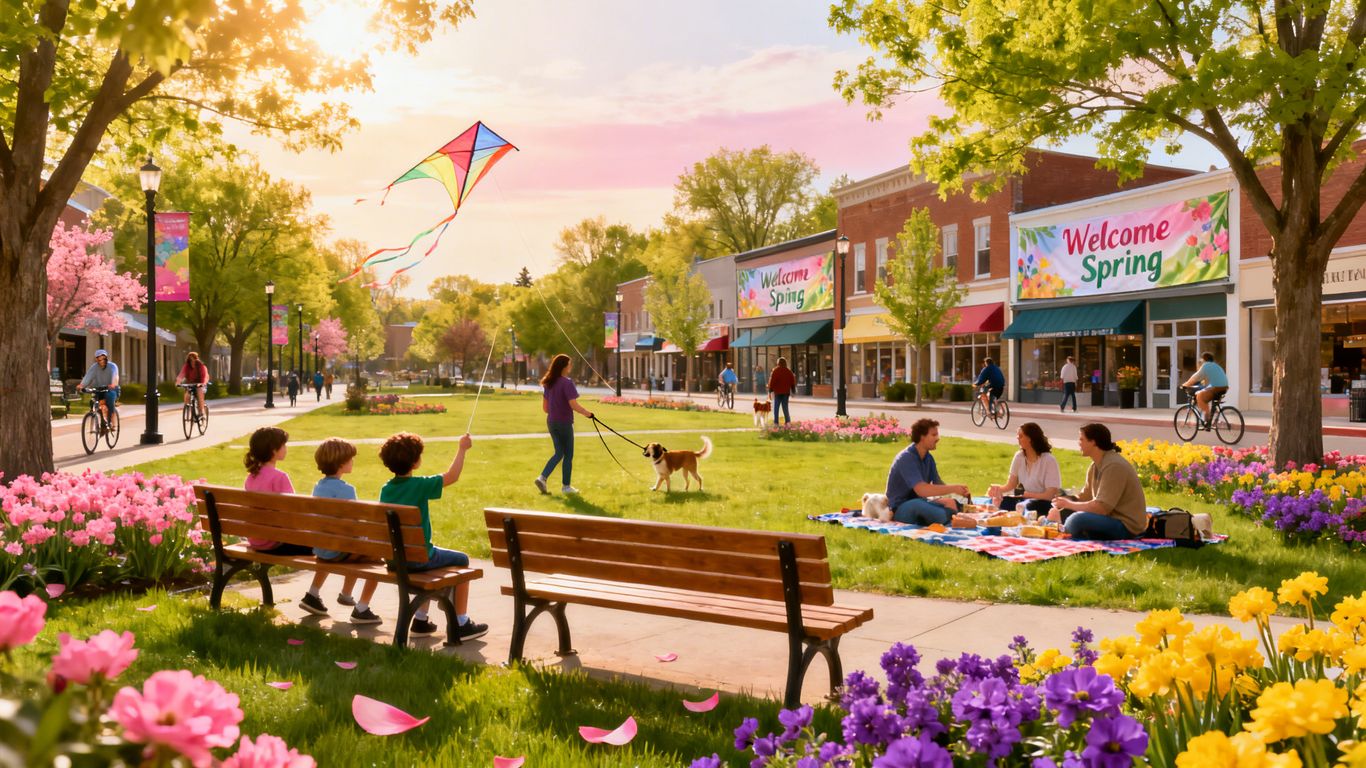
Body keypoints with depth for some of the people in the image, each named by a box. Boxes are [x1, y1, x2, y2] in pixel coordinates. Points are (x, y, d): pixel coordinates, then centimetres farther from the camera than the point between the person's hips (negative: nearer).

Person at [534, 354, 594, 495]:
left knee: (559, 453, 17)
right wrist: (587, 413, -8)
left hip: (551, 422, 7)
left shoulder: (549, 383, 6)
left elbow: (544, 407, 11)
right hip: (564, 423, -7)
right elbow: (574, 405, -21)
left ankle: (542, 477, 3)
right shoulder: (566, 382, -16)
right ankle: (566, 486, 15)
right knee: (568, 455, 7)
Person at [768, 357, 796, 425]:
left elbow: (772, 381, -10)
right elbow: (793, 382, 8)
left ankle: (776, 422, 2)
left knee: (776, 407, 5)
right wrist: (792, 391, 16)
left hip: (777, 392, -3)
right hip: (786, 392, 4)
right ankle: (788, 421, 1)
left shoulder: (775, 371, -8)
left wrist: (770, 391, -5)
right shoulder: (789, 371, 5)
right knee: (785, 406, 11)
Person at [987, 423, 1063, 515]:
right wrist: (999, 489, -21)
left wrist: (1024, 494, -25)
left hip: (1044, 502, -4)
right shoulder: (1019, 456, 3)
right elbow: (1011, 485, 0)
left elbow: (1050, 495, -16)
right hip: (1024, 499, 5)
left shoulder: (1049, 460, -13)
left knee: (1029, 505, -38)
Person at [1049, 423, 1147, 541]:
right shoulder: (1095, 467, 9)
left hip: (1128, 527, -9)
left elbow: (1102, 508, -25)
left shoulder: (1114, 466, -20)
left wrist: (1068, 504, -14)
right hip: (1112, 520, 9)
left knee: (1078, 519, -29)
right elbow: (1084, 497, 11)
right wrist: (1060, 512, -5)